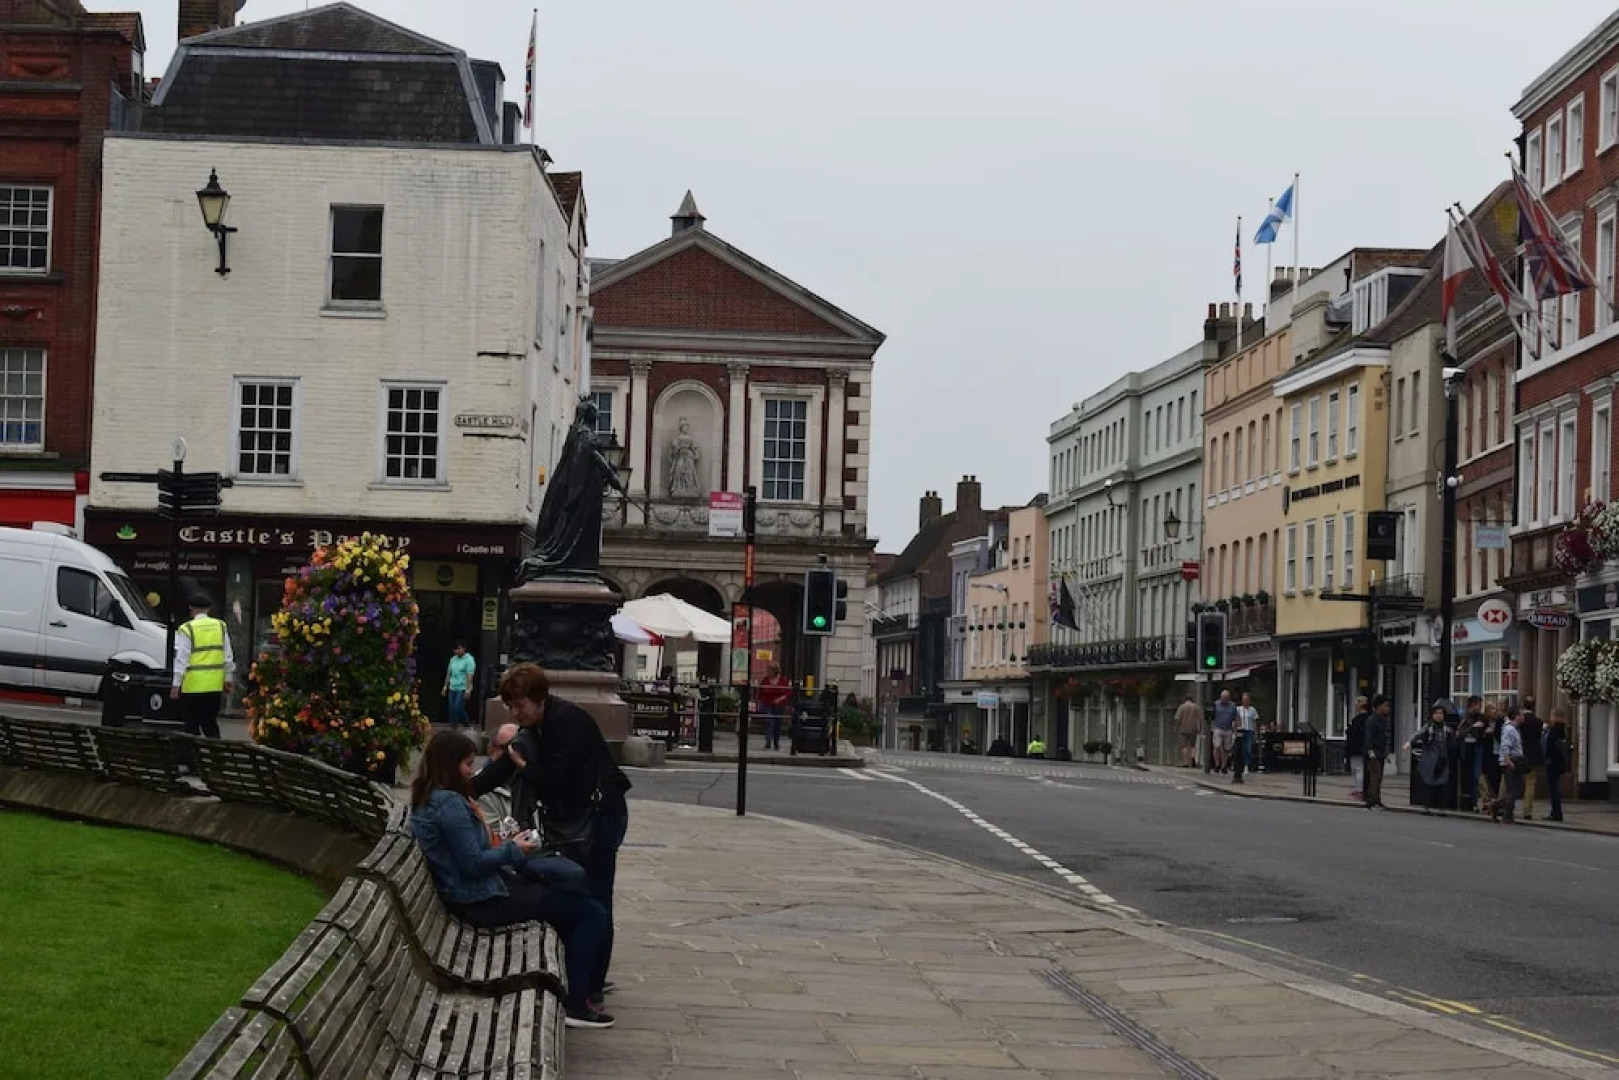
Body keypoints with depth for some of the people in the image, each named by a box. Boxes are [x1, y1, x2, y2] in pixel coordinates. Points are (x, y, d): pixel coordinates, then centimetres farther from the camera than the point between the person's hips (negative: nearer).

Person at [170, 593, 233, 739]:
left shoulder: (187, 629, -8)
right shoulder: (220, 626, 6)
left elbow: (181, 659, -10)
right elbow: (228, 656, 10)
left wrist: (176, 685, -7)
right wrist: (228, 679, 18)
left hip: (192, 686, -4)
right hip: (215, 686, 4)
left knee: (192, 726, 3)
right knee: (211, 723, 13)